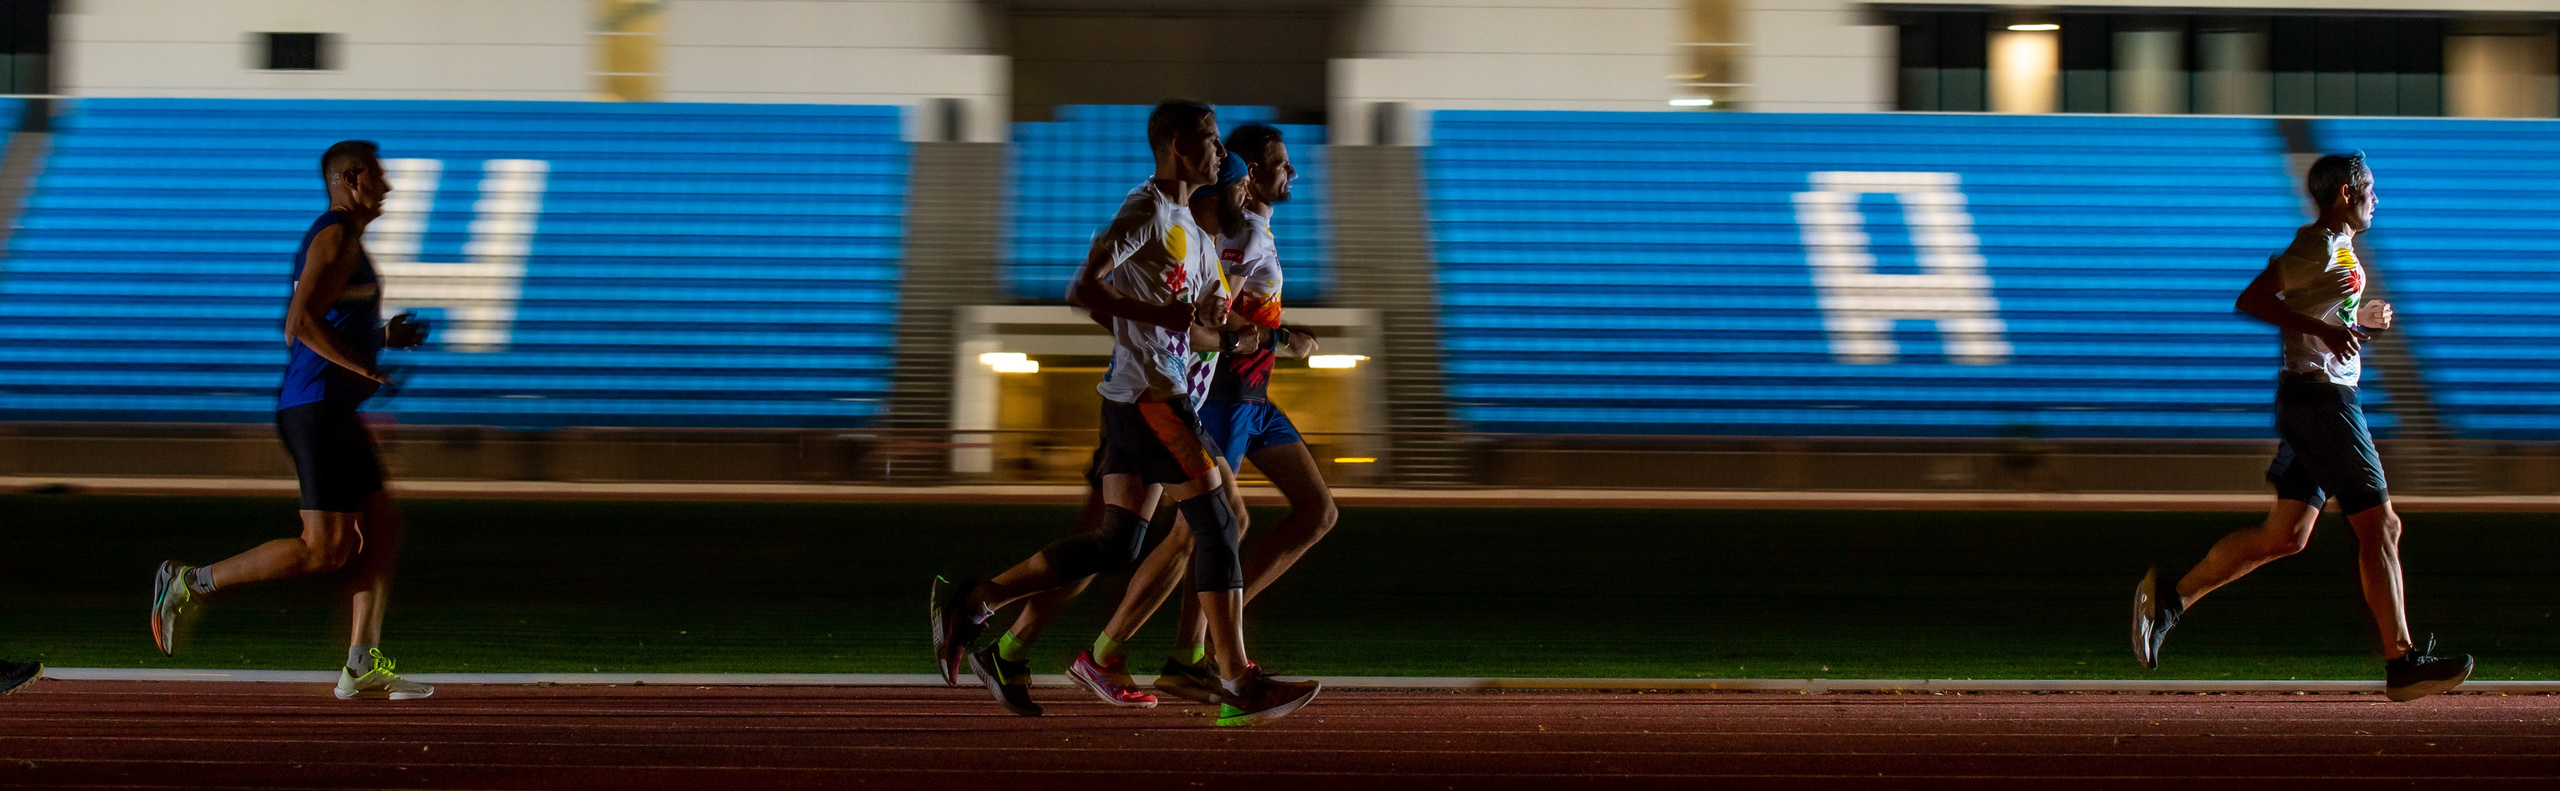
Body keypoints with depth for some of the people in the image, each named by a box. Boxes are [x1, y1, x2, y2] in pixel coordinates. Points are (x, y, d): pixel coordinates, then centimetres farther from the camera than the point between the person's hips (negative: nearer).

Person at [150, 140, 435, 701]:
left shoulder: (343, 241, 21)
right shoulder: (334, 237, -11)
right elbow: (302, 322, -23)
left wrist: (385, 336, 18)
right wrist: (365, 368, -21)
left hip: (336, 413, 11)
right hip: (317, 408, -11)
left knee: (382, 526, 7)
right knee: (326, 549, -11)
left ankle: (363, 667, 5)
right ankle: (191, 584, -5)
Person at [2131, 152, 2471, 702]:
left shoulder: (2339, 249, 18)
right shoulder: (2320, 245, -12)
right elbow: (2252, 301, -20)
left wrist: (2361, 319, 16)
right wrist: (2323, 329, -27)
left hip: (2309, 402, 10)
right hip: (2323, 397, -10)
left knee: (2286, 535, 8)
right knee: (2380, 527, -5)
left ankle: (2169, 596, 6)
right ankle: (2402, 666, -1)